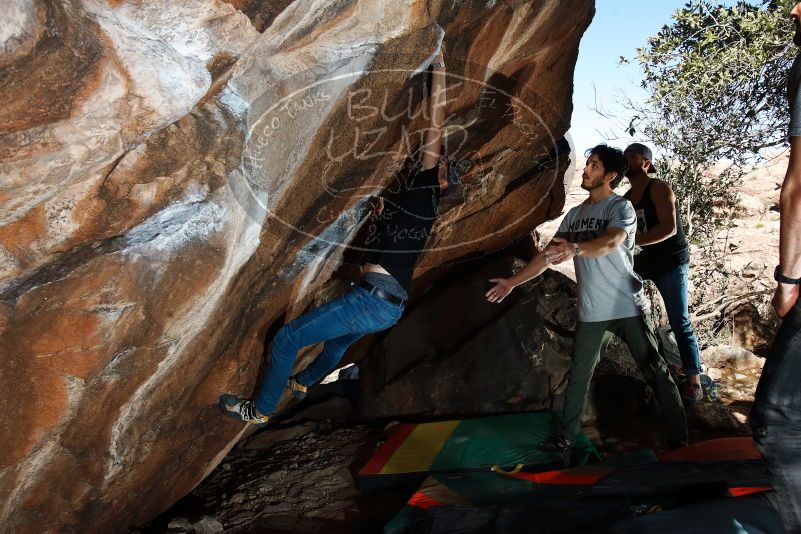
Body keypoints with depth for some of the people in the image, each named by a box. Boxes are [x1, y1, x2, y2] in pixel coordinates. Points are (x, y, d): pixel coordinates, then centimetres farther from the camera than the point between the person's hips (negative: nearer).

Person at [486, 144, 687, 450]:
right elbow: (548, 255, 14)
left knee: (656, 373, 1)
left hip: (627, 308, -5)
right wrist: (513, 282, 12)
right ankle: (566, 437, 24)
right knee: (578, 377, 12)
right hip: (591, 313, 6)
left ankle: (679, 440, 12)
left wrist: (576, 248, -48)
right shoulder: (574, 215, 11)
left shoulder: (621, 207, -8)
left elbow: (610, 243, -29)